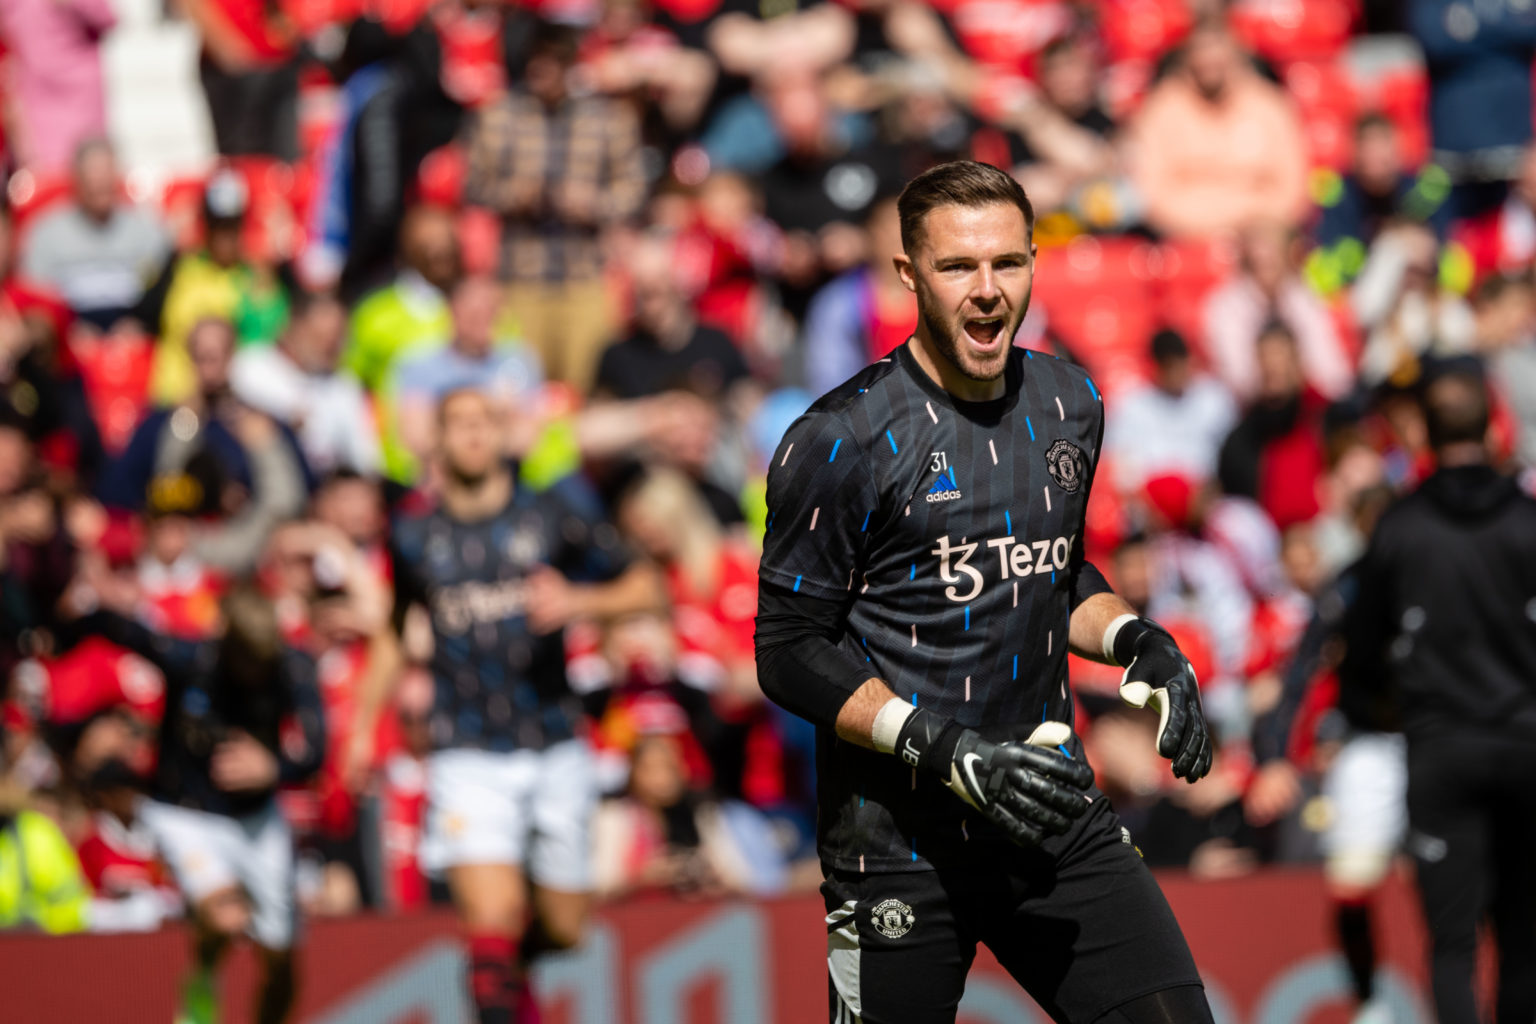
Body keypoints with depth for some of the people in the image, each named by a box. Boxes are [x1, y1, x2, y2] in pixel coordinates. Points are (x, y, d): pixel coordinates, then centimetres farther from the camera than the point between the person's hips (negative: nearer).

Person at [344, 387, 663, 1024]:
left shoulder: (551, 515, 2)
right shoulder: (416, 537, 5)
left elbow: (645, 588, 5)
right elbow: (394, 632, 23)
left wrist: (581, 601, -14)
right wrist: (363, 727, 20)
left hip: (554, 750, 1)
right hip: (468, 755, -1)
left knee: (562, 929, 9)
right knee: (493, 918, -20)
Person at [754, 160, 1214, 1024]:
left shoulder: (1070, 404, 10)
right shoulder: (843, 440, -11)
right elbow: (791, 652, -10)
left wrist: (1139, 643, 5)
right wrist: (943, 752, -20)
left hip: (1056, 819, 5)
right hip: (900, 847, -5)